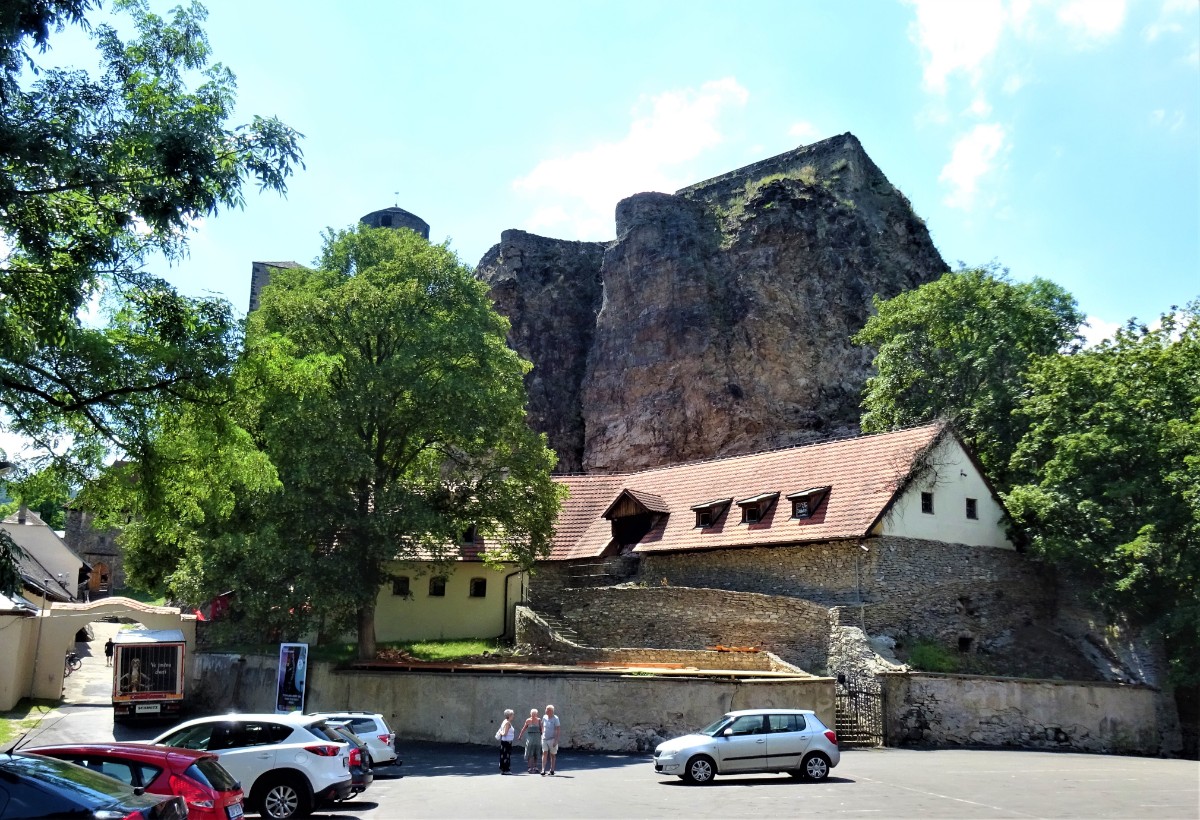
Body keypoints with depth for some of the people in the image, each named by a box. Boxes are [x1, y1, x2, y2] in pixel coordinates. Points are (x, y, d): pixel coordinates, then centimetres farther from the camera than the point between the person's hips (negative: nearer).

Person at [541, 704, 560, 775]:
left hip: (552, 739, -3)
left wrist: (556, 740, -18)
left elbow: (558, 730, -13)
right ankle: (543, 770, -14)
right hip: (544, 739, 4)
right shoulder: (544, 717, 4)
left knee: (552, 755, 8)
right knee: (544, 753, -8)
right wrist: (542, 734, 14)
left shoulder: (555, 719, -11)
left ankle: (552, 770, 19)